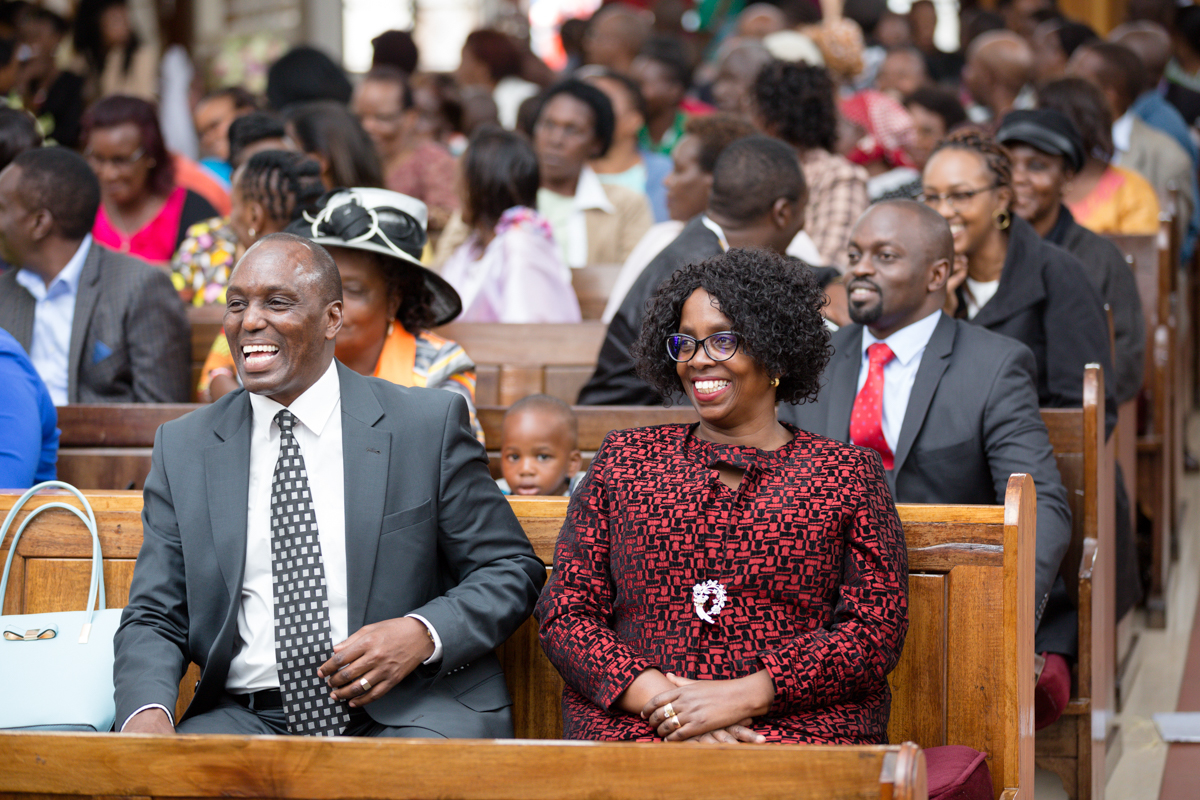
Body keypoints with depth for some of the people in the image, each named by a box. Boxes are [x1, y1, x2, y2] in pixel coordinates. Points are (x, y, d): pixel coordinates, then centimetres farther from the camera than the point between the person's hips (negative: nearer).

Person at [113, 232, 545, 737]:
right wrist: (146, 711, -13)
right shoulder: (183, 448, 11)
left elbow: (512, 570, 8)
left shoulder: (429, 425, 4)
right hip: (246, 714, 3)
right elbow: (154, 619, 10)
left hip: (405, 713, -2)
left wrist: (424, 633, -12)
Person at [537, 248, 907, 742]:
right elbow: (564, 613, 10)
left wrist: (741, 696, -11)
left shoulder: (848, 474, 12)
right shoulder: (623, 461, 17)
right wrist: (660, 698, -10)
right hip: (631, 727, 1)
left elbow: (877, 629, 2)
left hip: (800, 724, -1)